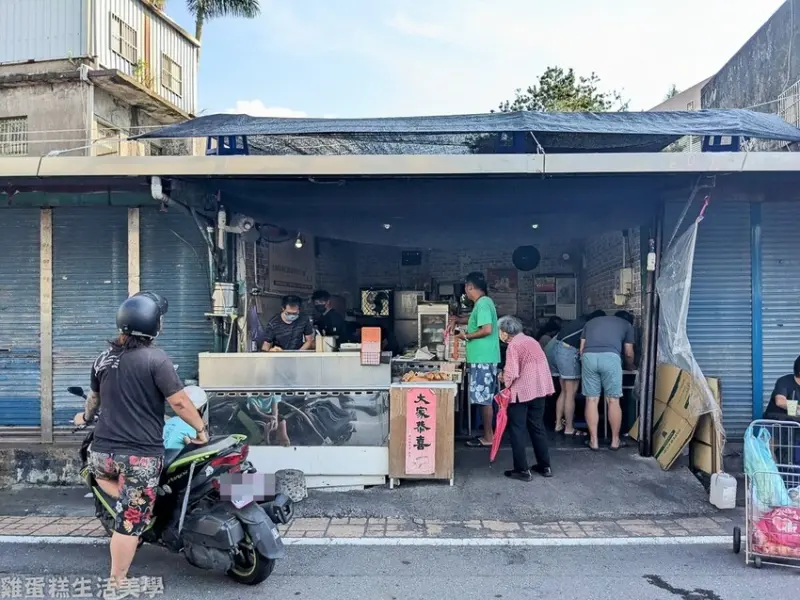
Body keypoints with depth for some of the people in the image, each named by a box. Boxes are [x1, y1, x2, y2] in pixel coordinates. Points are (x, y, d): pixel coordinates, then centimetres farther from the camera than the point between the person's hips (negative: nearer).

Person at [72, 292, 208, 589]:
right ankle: (117, 583, 11)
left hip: (104, 450, 6)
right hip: (141, 454, -5)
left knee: (101, 470, 38)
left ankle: (127, 503, 18)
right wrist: (201, 428, -1)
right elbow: (179, 402, -15)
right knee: (130, 522, 4)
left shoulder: (104, 357, 8)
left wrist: (85, 417, 45)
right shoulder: (155, 358, -12)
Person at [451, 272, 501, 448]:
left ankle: (488, 438, 4)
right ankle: (489, 434, 21)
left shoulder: (482, 304, -16)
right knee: (486, 398, 14)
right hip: (484, 358, 10)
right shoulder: (483, 302, 16)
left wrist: (467, 336, -13)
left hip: (483, 359, -10)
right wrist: (459, 320, 29)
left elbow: (487, 329, -25)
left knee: (484, 399, -3)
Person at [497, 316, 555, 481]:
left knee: (517, 429, 3)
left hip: (521, 391, -8)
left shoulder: (513, 345, -11)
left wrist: (504, 380, 2)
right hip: (540, 388, 8)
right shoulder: (531, 340, 13)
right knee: (537, 426, 17)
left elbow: (512, 373, -18)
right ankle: (545, 466, 25)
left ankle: (522, 470, 6)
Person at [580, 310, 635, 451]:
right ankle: (615, 440, 17)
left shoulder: (591, 321, 34)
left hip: (589, 356, 2)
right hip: (610, 357, -2)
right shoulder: (627, 325, 27)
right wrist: (630, 367, 46)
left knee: (591, 400, 7)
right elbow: (628, 353, 27)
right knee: (613, 401, 8)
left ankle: (593, 440, 11)